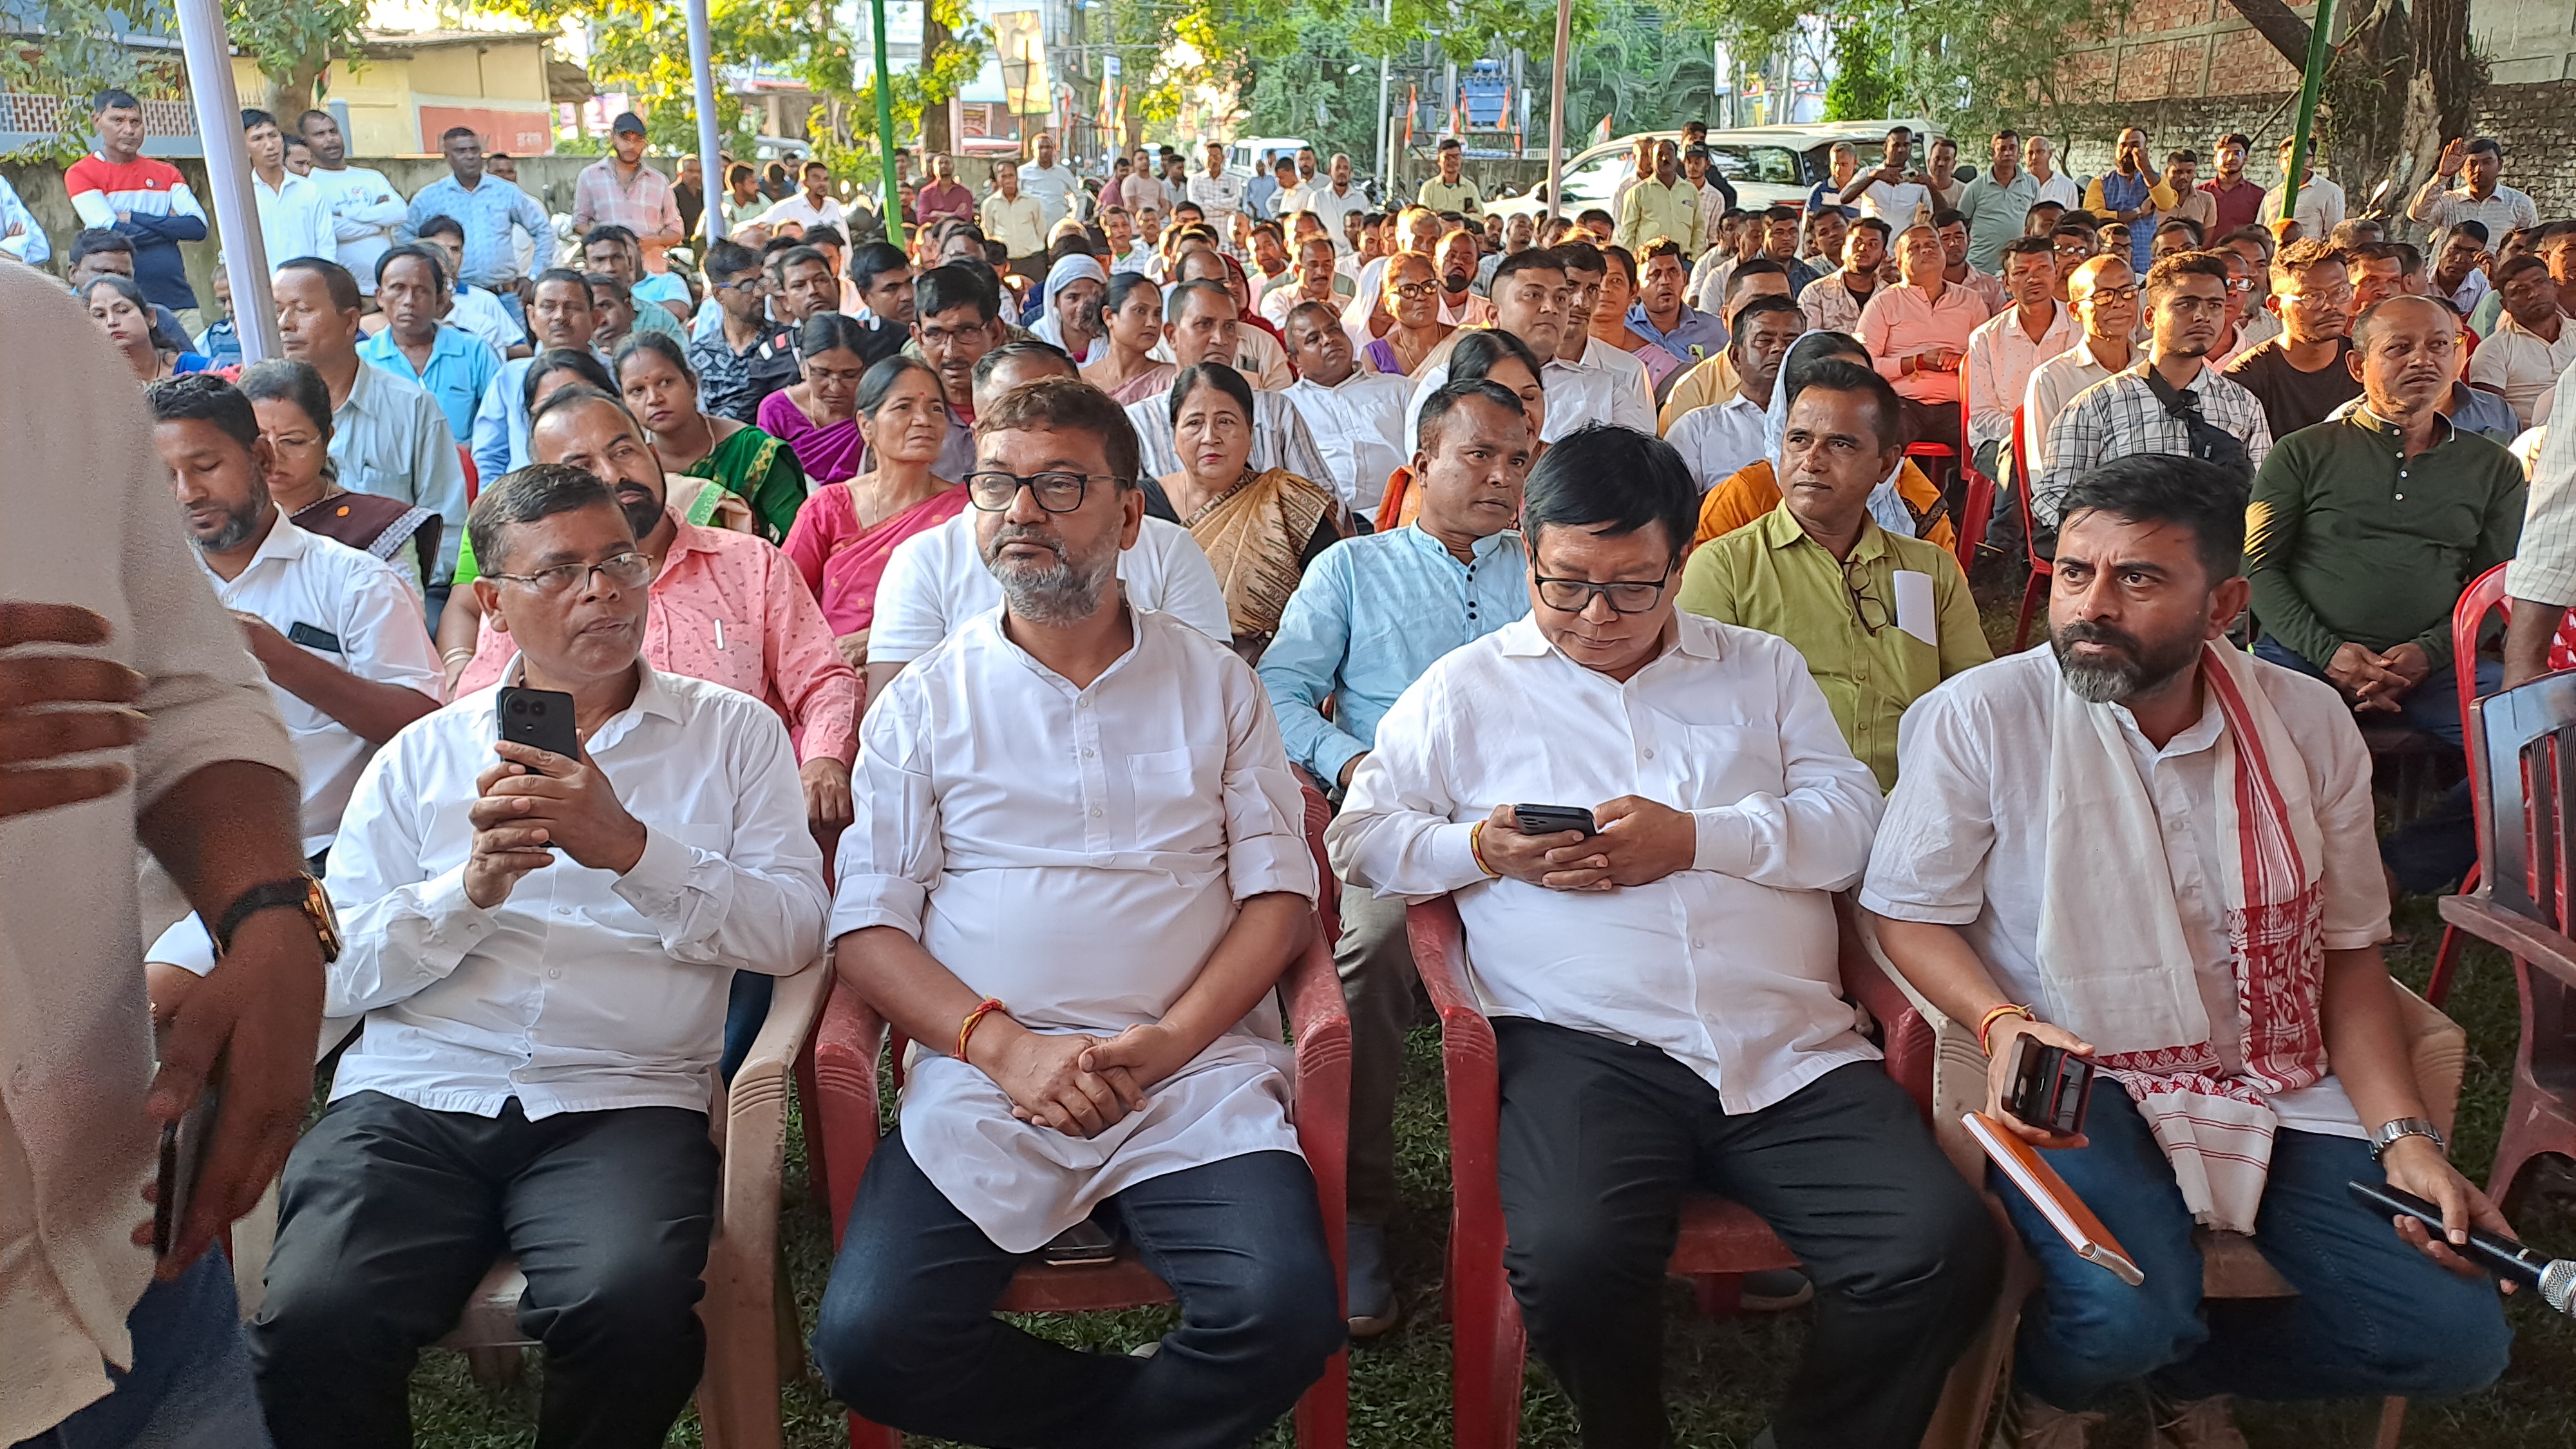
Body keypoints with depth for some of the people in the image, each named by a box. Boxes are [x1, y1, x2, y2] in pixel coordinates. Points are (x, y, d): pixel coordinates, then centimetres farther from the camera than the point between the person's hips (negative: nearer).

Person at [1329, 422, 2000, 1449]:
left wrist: (1697, 838, -5)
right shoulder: (1465, 690, 17)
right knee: (1572, 1260, -31)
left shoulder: (1763, 669, 22)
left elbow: (1853, 824, 10)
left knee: (1945, 1251, -20)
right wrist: (1484, 849, -5)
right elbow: (1360, 839, 14)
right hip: (1583, 1048, -2)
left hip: (1791, 1047, 3)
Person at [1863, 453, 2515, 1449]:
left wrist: (2403, 1136, -2)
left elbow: (2347, 946, 8)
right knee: (2126, 1314, -30)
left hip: (2280, 1081, 5)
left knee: (2456, 1337, -8)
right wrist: (2004, 1022, -24)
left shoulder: (2308, 723, 1)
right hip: (2074, 1077, -4)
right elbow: (1909, 912, -5)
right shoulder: (1978, 719, -12)